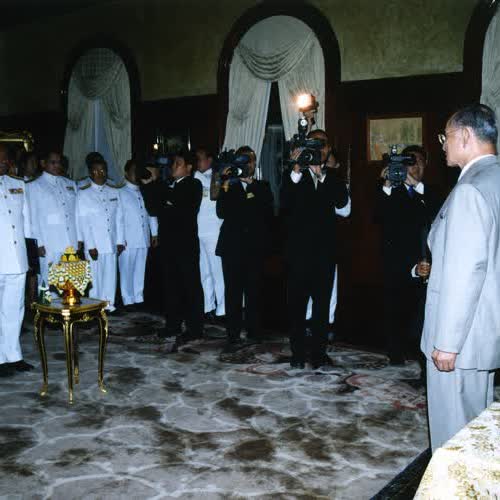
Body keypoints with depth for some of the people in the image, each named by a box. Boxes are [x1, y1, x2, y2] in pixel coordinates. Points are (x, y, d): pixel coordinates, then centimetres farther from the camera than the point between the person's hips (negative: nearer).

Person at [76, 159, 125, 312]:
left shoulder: (114, 192, 11)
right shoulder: (83, 193, -1)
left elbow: (119, 218, 11)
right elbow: (83, 221, -5)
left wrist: (120, 241, 5)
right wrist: (90, 246, -10)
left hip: (111, 243, 3)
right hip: (94, 244, -3)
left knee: (110, 274, 5)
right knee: (95, 275, 0)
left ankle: (109, 304, 16)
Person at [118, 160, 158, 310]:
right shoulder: (121, 193, -2)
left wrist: (154, 233, 12)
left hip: (144, 238, 4)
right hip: (128, 239, -4)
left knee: (140, 269, 9)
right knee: (127, 270, -1)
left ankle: (139, 298, 17)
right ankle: (128, 300, 7)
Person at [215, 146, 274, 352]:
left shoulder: (262, 188, 14)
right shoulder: (228, 187, 8)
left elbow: (268, 215, 10)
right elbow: (221, 213, -7)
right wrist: (225, 187, -11)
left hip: (255, 247, 2)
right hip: (233, 247, -1)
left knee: (254, 291, 3)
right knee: (233, 292, -3)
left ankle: (254, 330, 15)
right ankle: (233, 336, 0)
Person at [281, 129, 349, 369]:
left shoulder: (332, 177, 10)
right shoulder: (293, 175, 4)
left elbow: (341, 202, -9)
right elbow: (285, 203, -14)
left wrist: (321, 174, -20)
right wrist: (297, 170, -24)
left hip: (325, 251, 2)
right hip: (298, 250, -2)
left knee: (322, 304, 5)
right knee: (297, 303, 3)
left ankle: (319, 352, 14)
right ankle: (298, 353, 12)